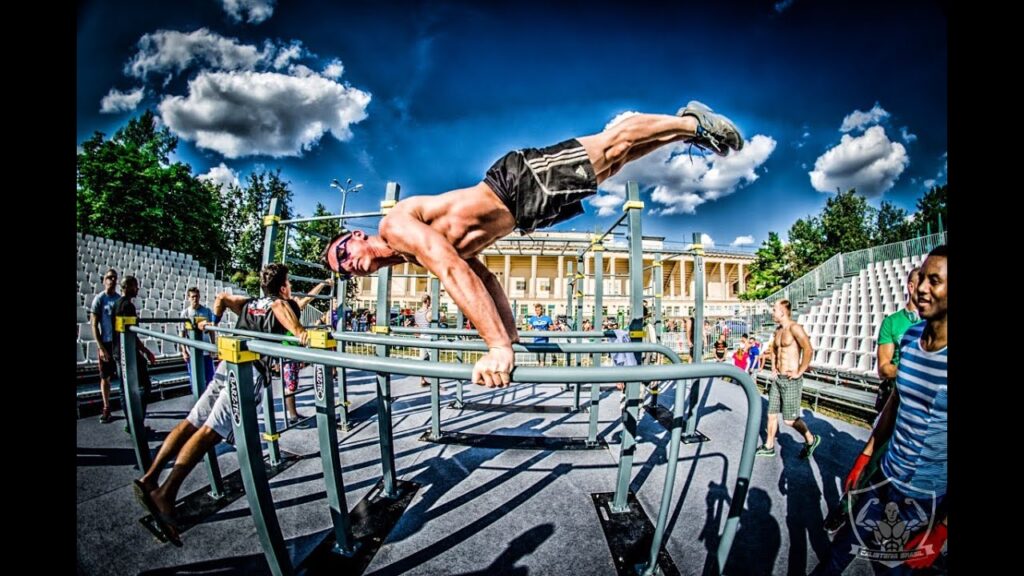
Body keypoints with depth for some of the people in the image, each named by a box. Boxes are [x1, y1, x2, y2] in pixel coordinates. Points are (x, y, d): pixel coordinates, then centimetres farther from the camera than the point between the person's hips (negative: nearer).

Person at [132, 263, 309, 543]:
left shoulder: (249, 304, 25)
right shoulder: (279, 304, 4)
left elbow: (222, 296, 40)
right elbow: (279, 305, -22)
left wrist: (213, 322, 47)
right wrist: (299, 332, -37)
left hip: (228, 364, 8)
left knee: (192, 422, 10)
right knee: (210, 431, -13)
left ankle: (149, 478, 11)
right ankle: (165, 493, -18)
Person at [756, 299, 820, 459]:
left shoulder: (794, 328, -15)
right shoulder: (778, 330, 12)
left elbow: (808, 350, -25)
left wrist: (799, 372, -20)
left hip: (791, 380, -8)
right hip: (778, 379, 8)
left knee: (789, 419, 0)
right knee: (771, 414, 12)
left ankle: (811, 440, 25)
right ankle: (769, 447, 22)